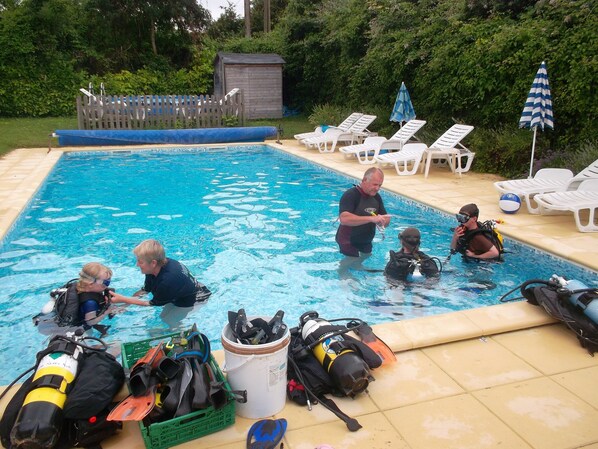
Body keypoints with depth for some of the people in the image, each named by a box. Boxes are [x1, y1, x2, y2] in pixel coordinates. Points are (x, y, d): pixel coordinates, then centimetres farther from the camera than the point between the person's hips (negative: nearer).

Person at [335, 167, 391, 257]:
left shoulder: (376, 197, 3)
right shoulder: (350, 195, -21)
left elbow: (386, 219, 9)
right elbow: (344, 219, -37)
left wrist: (383, 222, -18)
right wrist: (371, 218, -40)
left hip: (366, 243, 8)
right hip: (348, 243, -8)